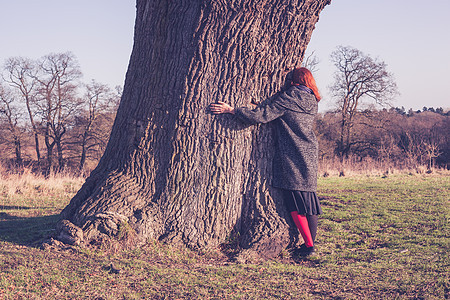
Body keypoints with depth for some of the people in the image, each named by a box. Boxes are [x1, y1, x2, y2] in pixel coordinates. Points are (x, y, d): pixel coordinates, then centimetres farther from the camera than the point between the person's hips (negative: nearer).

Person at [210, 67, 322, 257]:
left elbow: (259, 116, -14)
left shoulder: (287, 98, -11)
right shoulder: (312, 102, 10)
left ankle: (309, 245, -5)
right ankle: (310, 243, 12)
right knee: (308, 197, 10)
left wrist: (230, 110, -7)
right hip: (310, 156, 7)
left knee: (295, 201, -4)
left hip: (291, 158, -7)